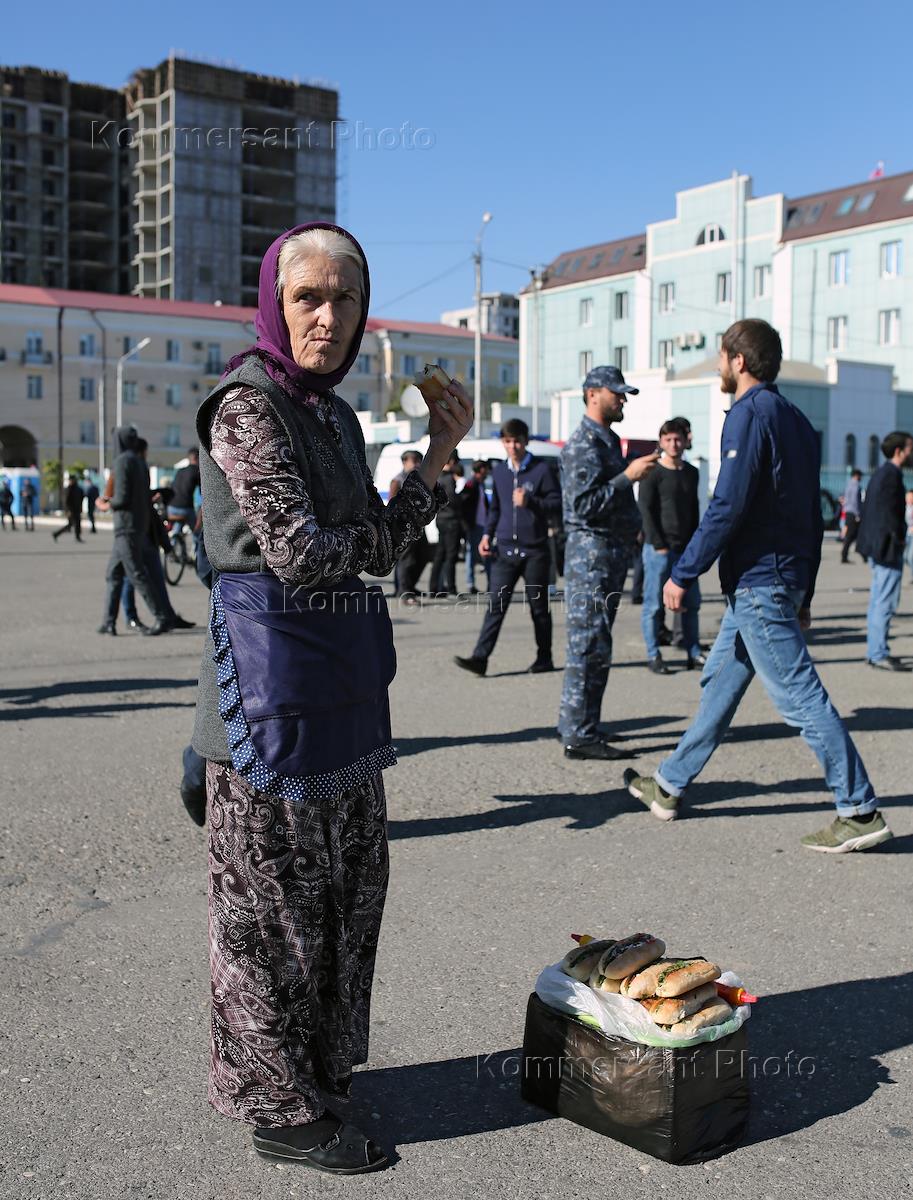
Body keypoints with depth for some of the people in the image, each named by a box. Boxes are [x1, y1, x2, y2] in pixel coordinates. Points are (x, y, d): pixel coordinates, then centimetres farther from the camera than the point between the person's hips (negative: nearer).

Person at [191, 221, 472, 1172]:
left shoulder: (332, 411, 14)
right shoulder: (249, 405, -12)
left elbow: (374, 543, 12)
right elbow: (303, 552, -20)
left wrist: (435, 460, 2)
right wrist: (429, 481, -3)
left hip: (342, 677, 9)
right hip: (274, 671, -9)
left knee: (347, 877, 17)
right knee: (275, 893, 4)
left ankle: (320, 1061, 36)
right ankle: (281, 1106, 21)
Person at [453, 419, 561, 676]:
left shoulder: (542, 468, -3)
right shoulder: (499, 471, 12)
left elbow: (557, 503, -5)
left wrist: (529, 501, -19)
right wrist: (487, 534, 10)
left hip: (535, 550, -3)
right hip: (505, 549, 3)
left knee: (539, 606, 7)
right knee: (496, 604, -4)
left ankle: (544, 658, 19)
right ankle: (480, 657, -8)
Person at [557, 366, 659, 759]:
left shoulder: (608, 440, 20)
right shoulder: (583, 444, -13)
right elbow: (583, 505, -22)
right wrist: (628, 476, -21)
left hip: (613, 551, 11)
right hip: (591, 552, -11)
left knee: (593, 648, 13)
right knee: (590, 647, -9)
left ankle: (575, 726, 20)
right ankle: (580, 736, -6)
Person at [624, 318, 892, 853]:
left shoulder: (750, 414, -12)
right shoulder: (795, 419, 16)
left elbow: (729, 506, -20)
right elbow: (813, 515, 17)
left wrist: (683, 573, -13)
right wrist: (804, 594, 21)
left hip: (756, 581, -10)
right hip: (784, 579, 10)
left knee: (800, 696, -7)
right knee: (720, 683, 15)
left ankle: (861, 812, -3)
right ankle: (670, 787, 25)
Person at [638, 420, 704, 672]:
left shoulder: (692, 473, 13)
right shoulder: (653, 473, -4)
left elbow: (694, 510, 18)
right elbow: (646, 511, -8)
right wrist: (659, 545, -12)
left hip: (686, 548, 6)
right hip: (659, 549, -5)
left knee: (691, 603, 6)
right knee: (654, 603, -2)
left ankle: (694, 653, 14)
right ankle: (653, 656, 4)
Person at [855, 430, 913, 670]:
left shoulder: (880, 473, 15)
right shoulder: (892, 475, -16)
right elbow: (891, 513, -21)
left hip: (877, 545, 11)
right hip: (888, 546, -11)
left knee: (878, 601, 15)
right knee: (885, 602, -7)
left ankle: (874, 651, 21)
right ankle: (879, 655, -5)